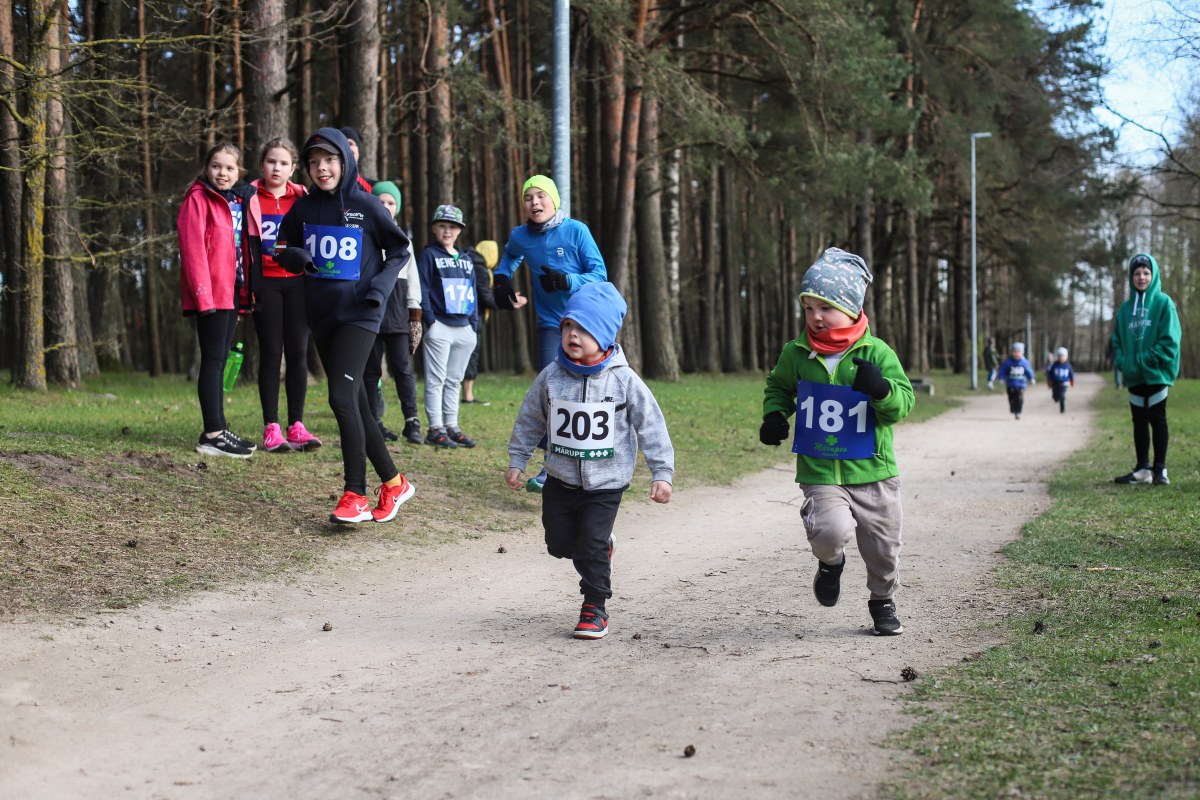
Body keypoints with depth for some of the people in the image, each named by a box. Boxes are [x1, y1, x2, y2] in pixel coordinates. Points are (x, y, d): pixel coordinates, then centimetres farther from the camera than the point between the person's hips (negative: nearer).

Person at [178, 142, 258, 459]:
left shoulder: (239, 200, 17)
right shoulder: (198, 199, -7)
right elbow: (192, 247, -14)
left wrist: (245, 293, 12)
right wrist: (203, 295, -21)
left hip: (232, 290, 8)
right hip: (210, 292, -8)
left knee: (220, 359, 11)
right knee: (214, 358, -8)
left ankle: (220, 430, 17)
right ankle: (212, 434, -7)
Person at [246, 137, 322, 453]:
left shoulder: (303, 198, 9)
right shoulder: (249, 198, 4)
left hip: (297, 281, 2)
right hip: (265, 282, -2)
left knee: (298, 353, 0)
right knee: (271, 353, -2)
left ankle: (297, 426, 7)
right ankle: (271, 429, 1)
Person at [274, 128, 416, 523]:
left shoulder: (366, 206, -5)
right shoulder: (303, 208, 6)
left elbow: (399, 249, 4)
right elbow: (283, 249, 16)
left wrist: (381, 286, -11)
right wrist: (294, 257, -8)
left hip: (359, 313, -5)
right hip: (322, 313, 5)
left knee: (342, 396, -18)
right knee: (356, 405, 9)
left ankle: (356, 496, -14)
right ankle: (393, 483, 21)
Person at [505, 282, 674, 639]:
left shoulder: (624, 380, -11)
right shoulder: (551, 377, -5)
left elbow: (651, 425, -6)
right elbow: (529, 420, 9)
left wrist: (662, 473, -9)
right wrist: (516, 461, 12)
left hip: (606, 483, -3)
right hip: (560, 479, 4)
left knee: (591, 548, -8)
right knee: (559, 544, 9)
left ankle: (595, 608, 9)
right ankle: (602, 545, 40)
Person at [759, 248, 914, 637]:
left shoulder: (876, 354, -6)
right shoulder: (796, 354, 1)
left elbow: (903, 403, -8)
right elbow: (778, 386, 22)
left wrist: (881, 389, -28)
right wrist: (774, 415, 3)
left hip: (872, 472, 0)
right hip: (819, 473, 0)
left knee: (882, 546, 11)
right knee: (831, 528, -27)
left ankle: (882, 602, 41)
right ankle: (830, 562, 10)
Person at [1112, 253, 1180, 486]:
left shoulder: (1163, 303, -4)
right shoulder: (1126, 308, 10)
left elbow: (1170, 340, -11)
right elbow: (1117, 340, 13)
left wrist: (1147, 360, -17)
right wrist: (1123, 362, -5)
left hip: (1157, 374, -5)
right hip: (1134, 377, 5)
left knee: (1157, 419, -1)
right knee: (1139, 422, 8)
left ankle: (1160, 469, 5)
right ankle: (1142, 469, 13)